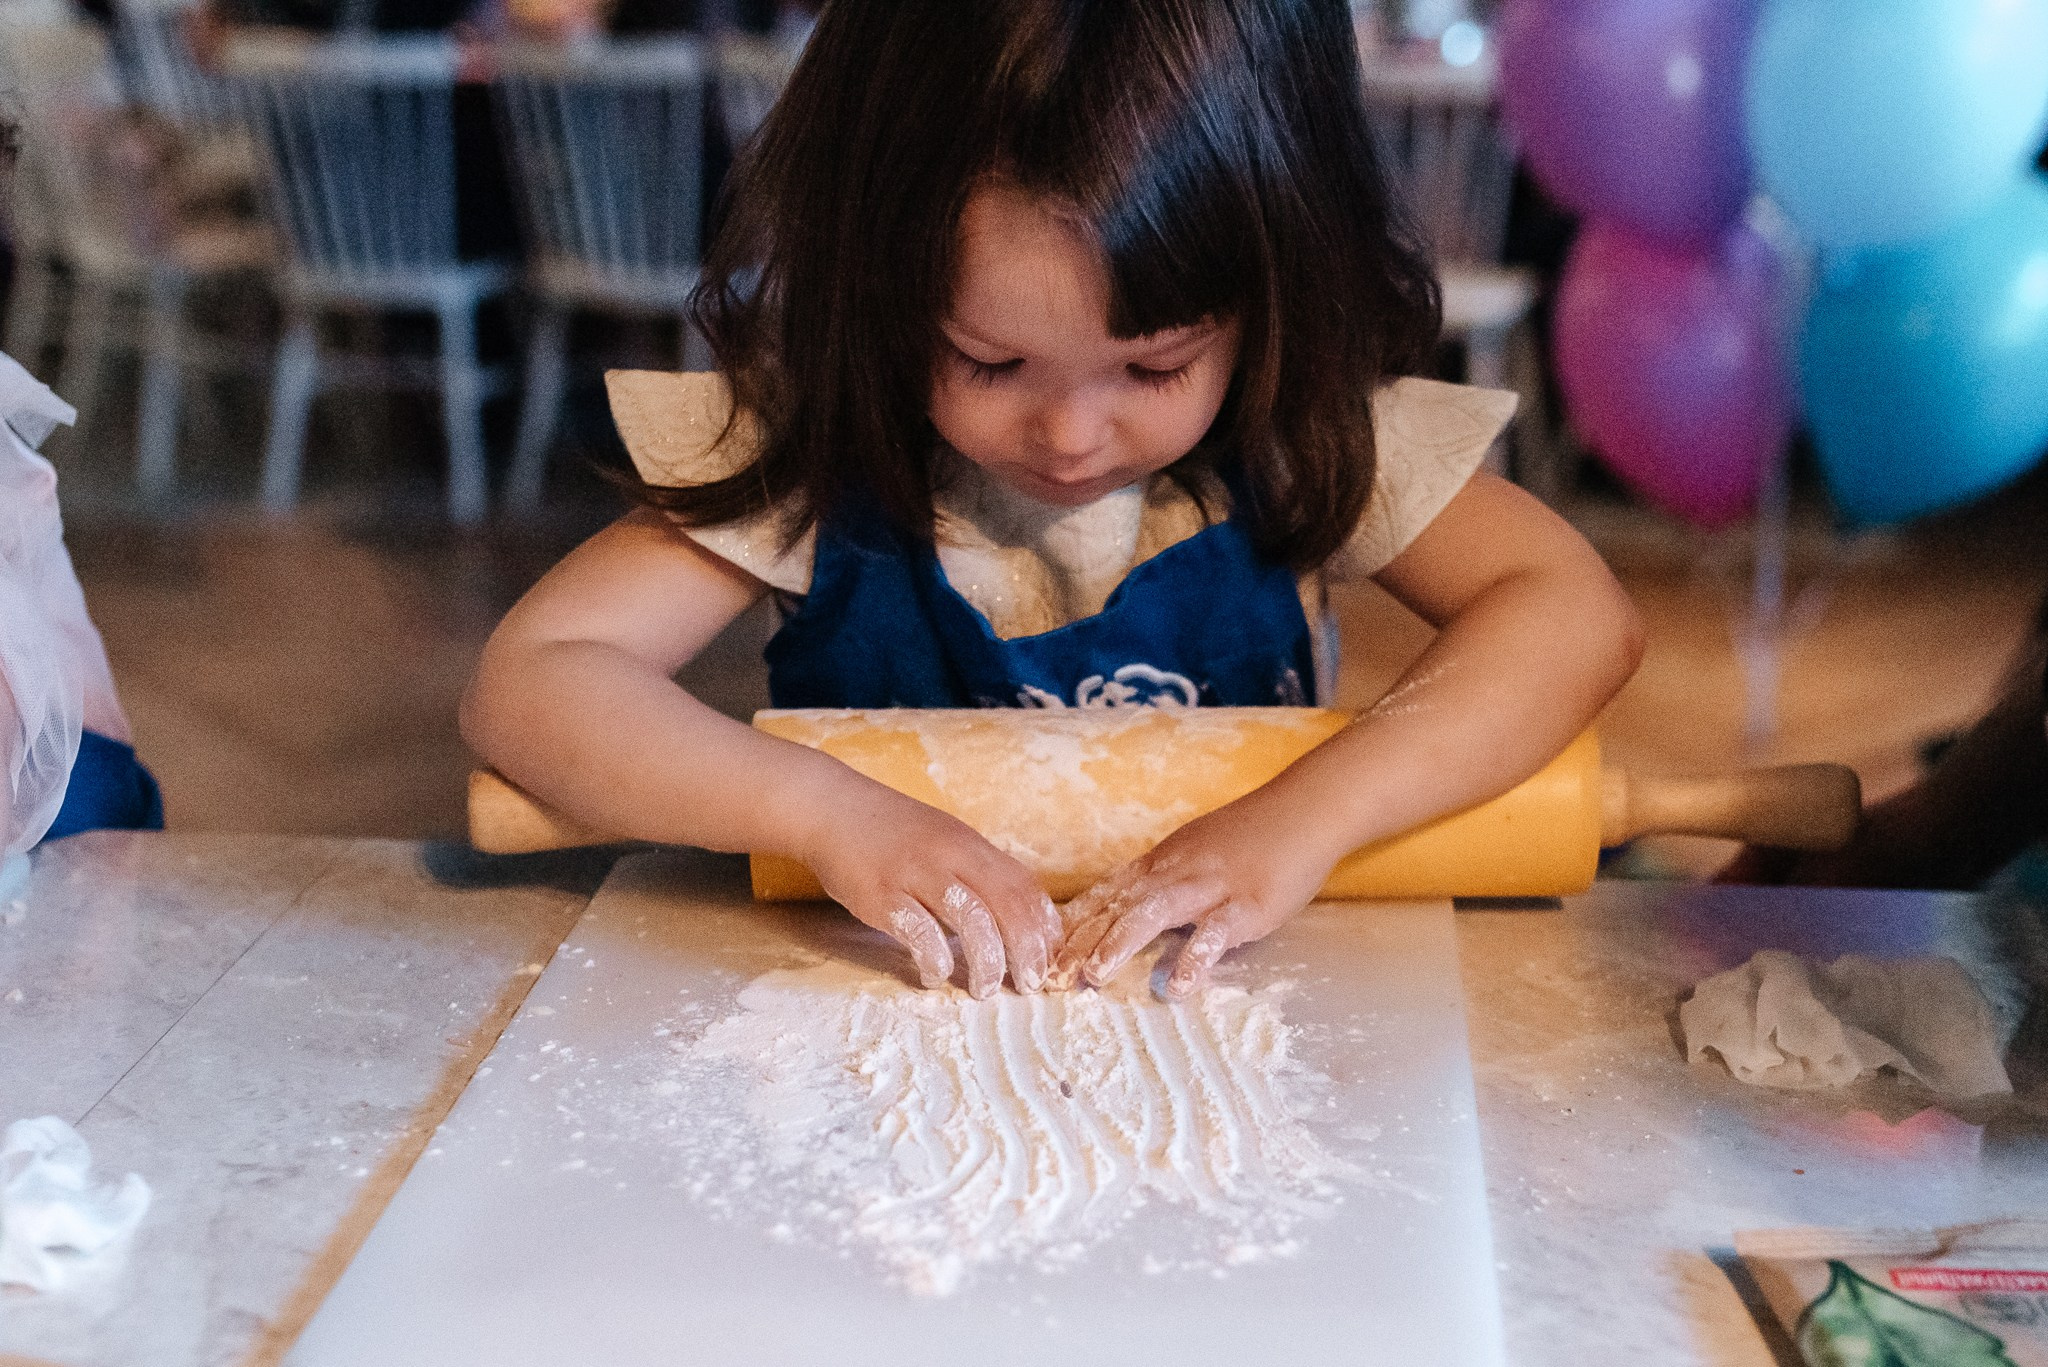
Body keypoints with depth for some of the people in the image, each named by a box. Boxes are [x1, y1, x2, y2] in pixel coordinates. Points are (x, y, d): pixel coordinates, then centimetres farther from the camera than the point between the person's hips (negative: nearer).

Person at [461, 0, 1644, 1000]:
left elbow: (1578, 611, -15)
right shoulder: (809, 442, -14)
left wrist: (1305, 817, -28)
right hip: (893, 1002, 0)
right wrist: (824, 809, -30)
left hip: (1218, 993, 1)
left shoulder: (1297, 431, -11)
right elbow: (526, 681, -17)